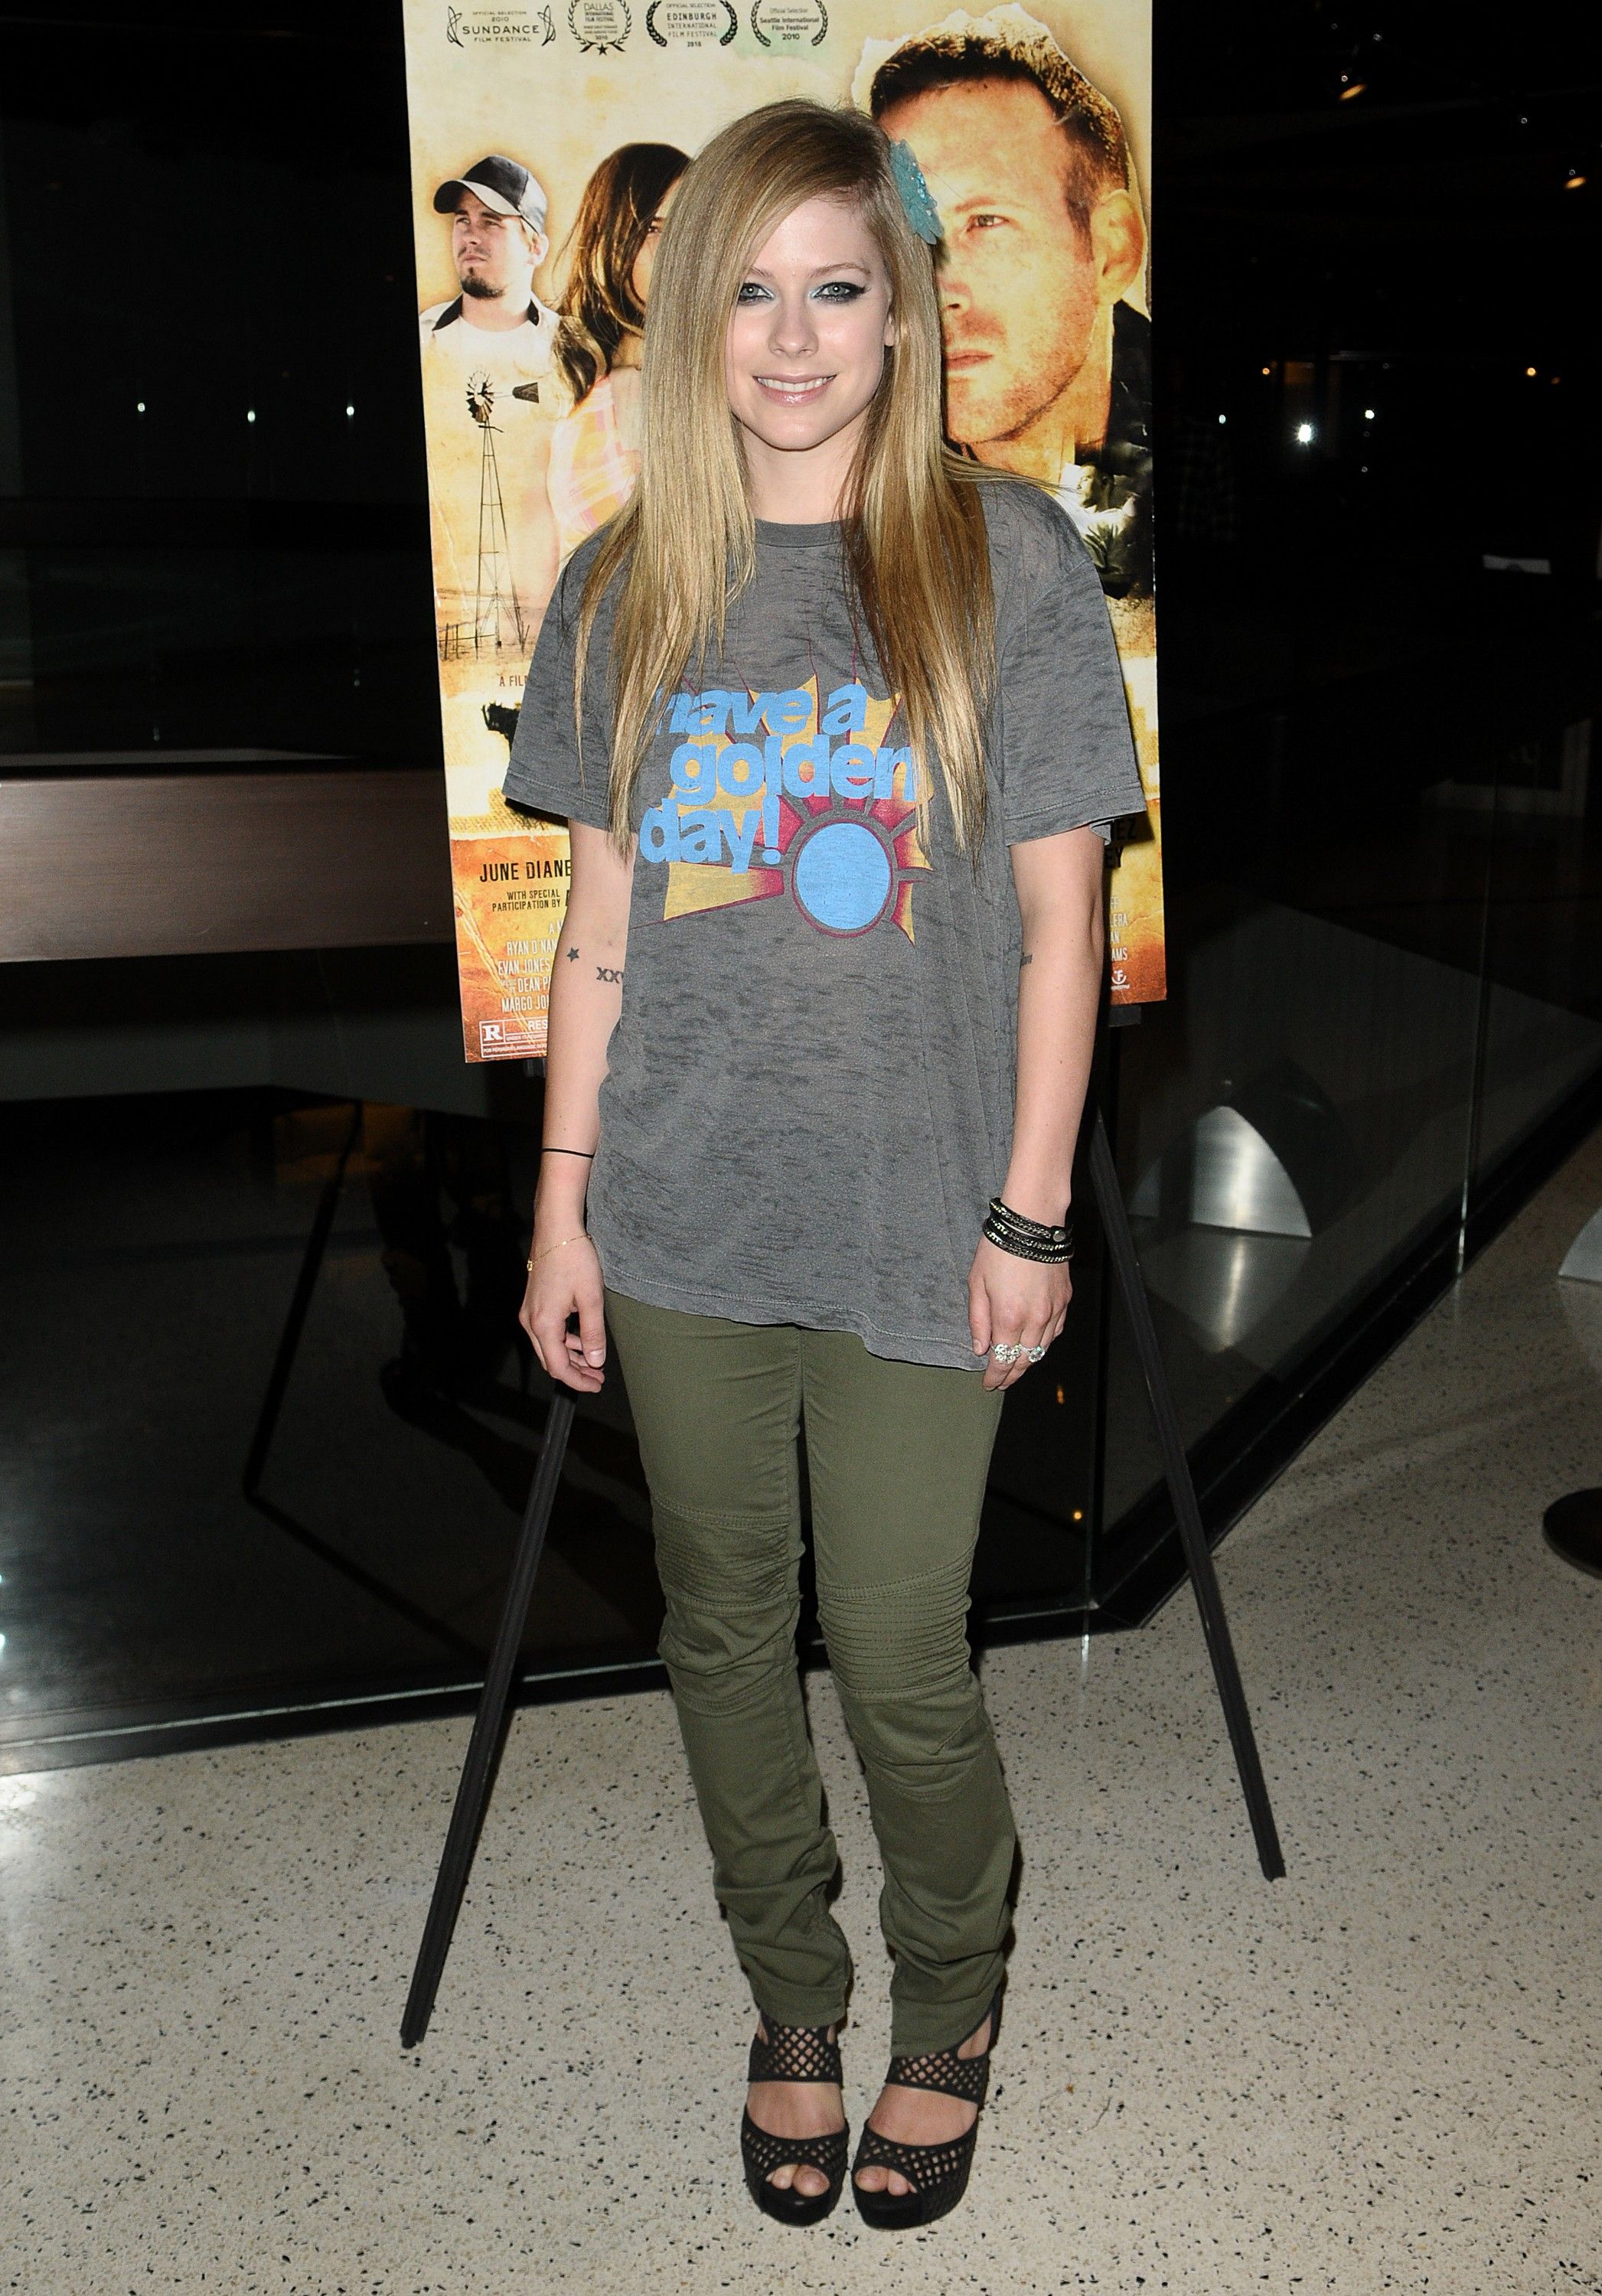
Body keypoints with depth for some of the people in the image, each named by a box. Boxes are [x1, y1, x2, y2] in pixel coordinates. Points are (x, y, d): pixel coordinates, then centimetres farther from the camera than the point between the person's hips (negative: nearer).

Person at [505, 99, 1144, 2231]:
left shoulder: (1007, 556, -4)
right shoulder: (622, 588, 5)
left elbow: (1060, 912, -3)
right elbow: (605, 916, 8)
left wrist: (1031, 1209, -5)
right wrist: (564, 1202, 6)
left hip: (914, 1214, -3)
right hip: (685, 1216, 4)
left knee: (898, 1656, 3)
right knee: (726, 1630, 14)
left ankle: (951, 2000, 34)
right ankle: (794, 2007, 37)